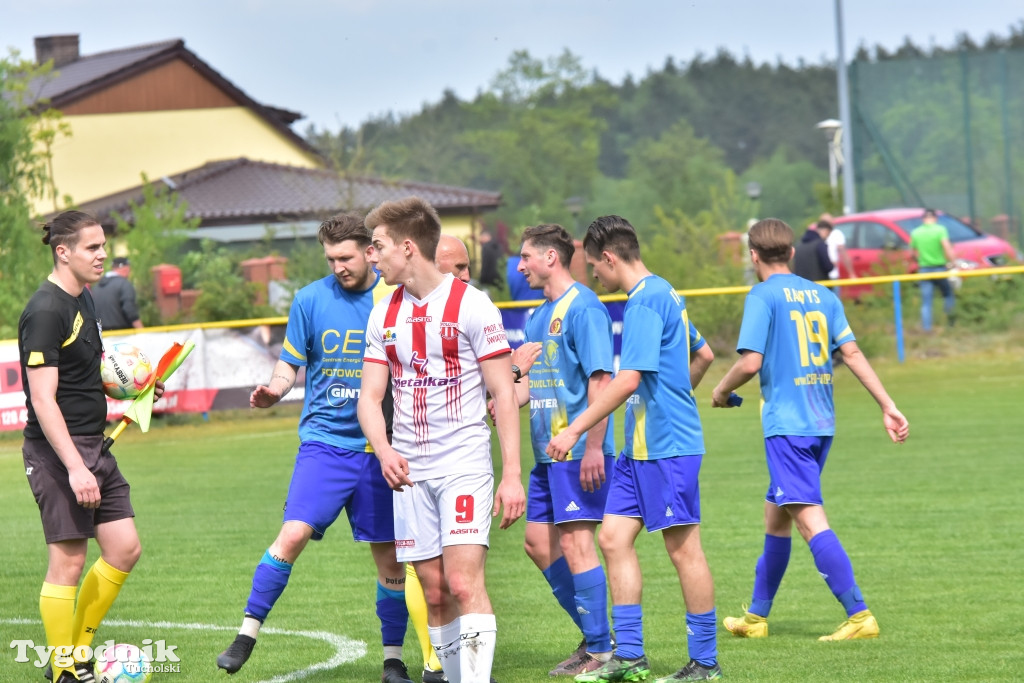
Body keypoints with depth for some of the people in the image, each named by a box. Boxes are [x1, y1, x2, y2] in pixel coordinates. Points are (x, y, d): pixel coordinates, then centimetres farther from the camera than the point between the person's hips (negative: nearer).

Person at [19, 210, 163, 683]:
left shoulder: (83, 300, 13)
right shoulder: (46, 312, -16)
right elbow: (43, 399, -21)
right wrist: (75, 468, -27)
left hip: (93, 446, 10)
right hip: (57, 451, -10)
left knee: (125, 549, 9)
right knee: (68, 562, -6)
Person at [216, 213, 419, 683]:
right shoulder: (310, 299, 1)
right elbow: (291, 362, 10)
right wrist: (274, 390, -11)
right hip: (324, 438, -1)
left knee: (390, 556, 4)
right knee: (293, 534, -17)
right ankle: (248, 632, -6)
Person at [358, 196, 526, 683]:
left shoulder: (471, 305, -6)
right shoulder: (384, 316, 10)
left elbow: (504, 395, -5)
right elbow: (370, 396, 10)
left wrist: (512, 474, -11)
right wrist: (384, 451, -11)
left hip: (464, 462, -5)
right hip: (409, 469, 5)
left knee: (464, 581, -17)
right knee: (434, 593, 5)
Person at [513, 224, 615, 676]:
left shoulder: (582, 308, -12)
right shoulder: (540, 316, 17)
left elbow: (600, 380, -18)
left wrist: (593, 447, -22)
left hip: (579, 450, -10)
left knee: (575, 542, -9)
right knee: (539, 543, 11)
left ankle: (601, 651, -2)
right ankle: (593, 634, 20)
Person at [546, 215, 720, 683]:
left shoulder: (645, 301, -16)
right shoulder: (663, 294, 16)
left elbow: (627, 380, -23)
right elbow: (703, 355, 28)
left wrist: (575, 430, -21)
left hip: (666, 446, -10)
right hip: (641, 447, 10)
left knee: (683, 549, -3)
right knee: (613, 538, 6)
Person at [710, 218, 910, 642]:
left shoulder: (763, 296, -7)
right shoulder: (823, 295, 11)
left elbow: (751, 362, -15)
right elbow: (852, 354, 5)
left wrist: (722, 391, 4)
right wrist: (888, 407, 4)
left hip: (787, 424, -8)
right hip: (822, 422, 8)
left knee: (810, 520, -12)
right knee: (775, 516, 19)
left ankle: (859, 615, -22)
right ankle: (756, 616, 28)